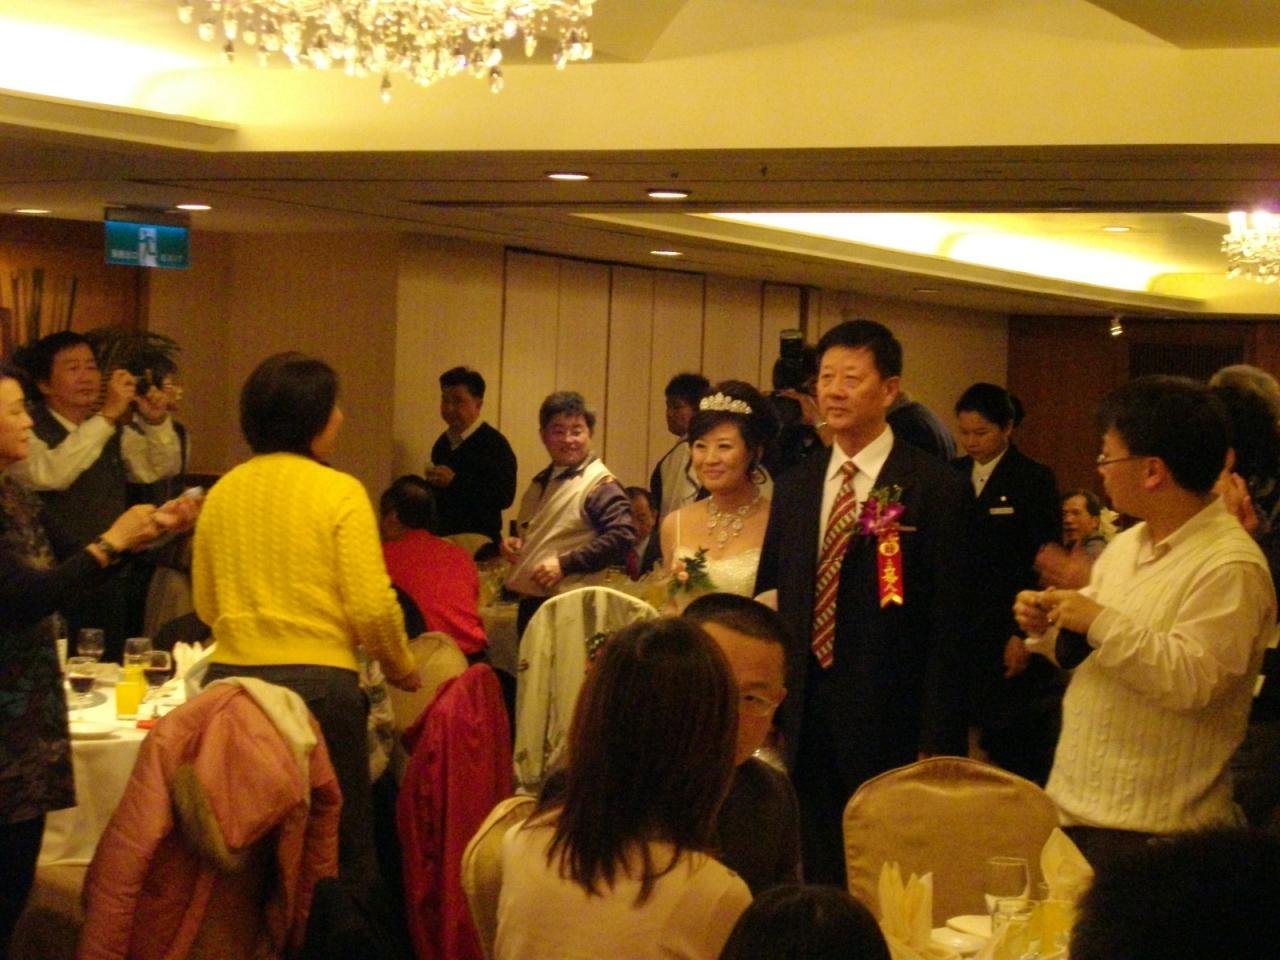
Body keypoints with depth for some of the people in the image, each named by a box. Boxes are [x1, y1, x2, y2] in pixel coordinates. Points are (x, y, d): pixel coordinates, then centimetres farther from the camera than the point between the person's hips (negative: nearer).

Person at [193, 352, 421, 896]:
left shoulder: (222, 493, 8)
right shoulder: (339, 492, -7)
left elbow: (205, 604, 15)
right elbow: (372, 606, -11)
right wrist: (400, 667, 6)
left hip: (231, 677, 5)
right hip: (318, 682, -5)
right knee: (342, 848, 5)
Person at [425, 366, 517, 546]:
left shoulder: (494, 443, -9)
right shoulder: (442, 443, 14)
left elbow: (505, 496, -19)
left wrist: (455, 481, -21)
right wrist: (432, 481, 5)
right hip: (441, 537, 7)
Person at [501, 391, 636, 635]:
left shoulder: (599, 484, -9)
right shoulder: (540, 484, 18)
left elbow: (623, 535, -21)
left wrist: (565, 564, -19)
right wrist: (513, 544, 9)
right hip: (530, 604, 8)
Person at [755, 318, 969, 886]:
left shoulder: (936, 488, -7)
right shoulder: (795, 488, 11)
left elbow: (949, 625, -9)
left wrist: (935, 747, -12)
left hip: (890, 720, -5)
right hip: (808, 716, 5)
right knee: (817, 876, 12)